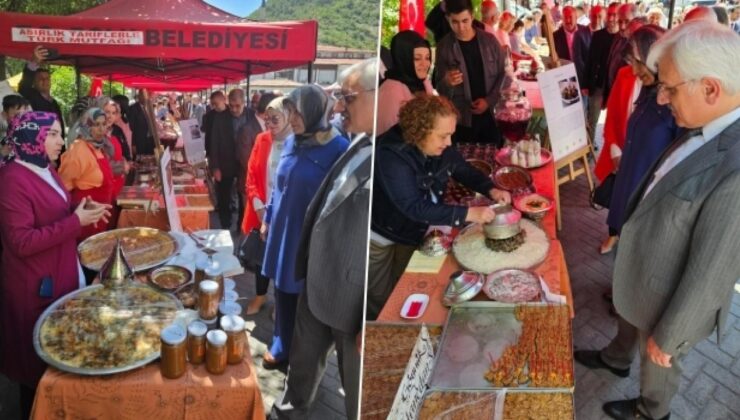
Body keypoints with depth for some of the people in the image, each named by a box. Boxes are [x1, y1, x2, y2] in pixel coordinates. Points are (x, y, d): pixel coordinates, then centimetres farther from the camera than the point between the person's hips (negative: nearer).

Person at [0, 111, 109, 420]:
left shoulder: (44, 170, 8)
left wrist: (82, 208, 1)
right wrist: (76, 222, -26)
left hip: (60, 275, 9)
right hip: (36, 287, -9)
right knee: (41, 362, 7)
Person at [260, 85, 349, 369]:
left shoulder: (338, 149, -15)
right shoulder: (291, 142, 3)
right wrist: (268, 218, 17)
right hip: (283, 230, 6)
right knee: (282, 290, 15)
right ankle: (282, 347, 34)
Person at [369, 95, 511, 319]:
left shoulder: (441, 149, -12)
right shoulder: (391, 155, -35)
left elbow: (465, 171, 4)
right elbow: (414, 207, -40)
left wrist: (491, 190, -17)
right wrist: (468, 214, -42)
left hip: (413, 231, 6)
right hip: (381, 234, -6)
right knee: (381, 301, 10)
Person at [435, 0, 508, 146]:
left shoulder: (489, 40, 1)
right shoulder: (444, 47, -2)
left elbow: (504, 73, 5)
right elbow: (440, 89, -2)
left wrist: (489, 100, -9)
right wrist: (447, 82, -25)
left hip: (492, 114, 1)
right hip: (463, 119, -1)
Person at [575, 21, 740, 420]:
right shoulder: (708, 129, -12)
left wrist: (667, 336, -17)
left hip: (671, 300, -7)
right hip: (643, 273, 7)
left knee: (656, 362, 23)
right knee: (629, 319, 34)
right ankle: (616, 359, 64)